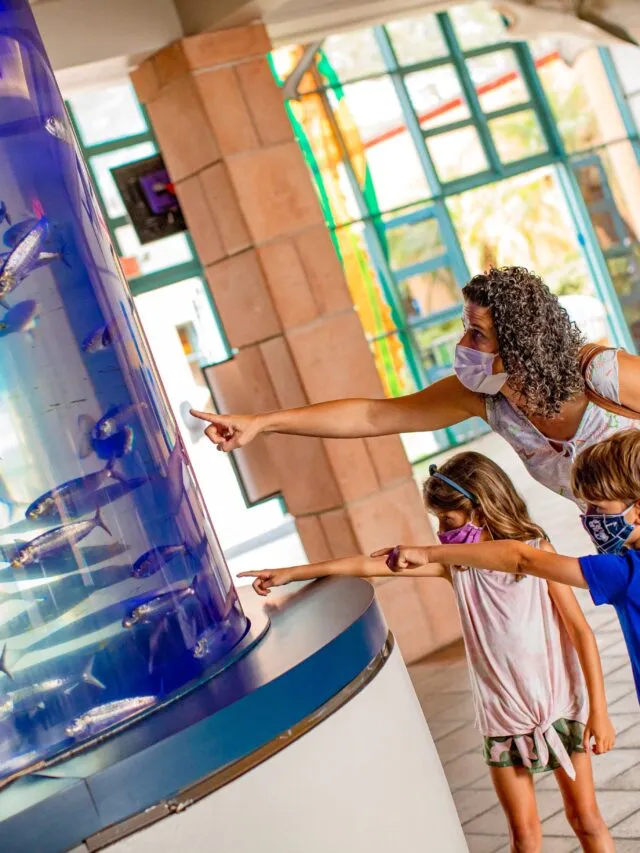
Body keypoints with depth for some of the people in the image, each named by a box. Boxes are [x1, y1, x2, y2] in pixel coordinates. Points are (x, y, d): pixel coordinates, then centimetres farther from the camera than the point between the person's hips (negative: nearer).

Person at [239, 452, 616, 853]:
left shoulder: (537, 552, -9)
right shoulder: (454, 563, -1)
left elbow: (581, 631, -8)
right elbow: (373, 564, -2)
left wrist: (599, 710, -11)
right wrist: (291, 573, -2)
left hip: (559, 707, -2)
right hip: (502, 716, 2)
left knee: (587, 820, 7)